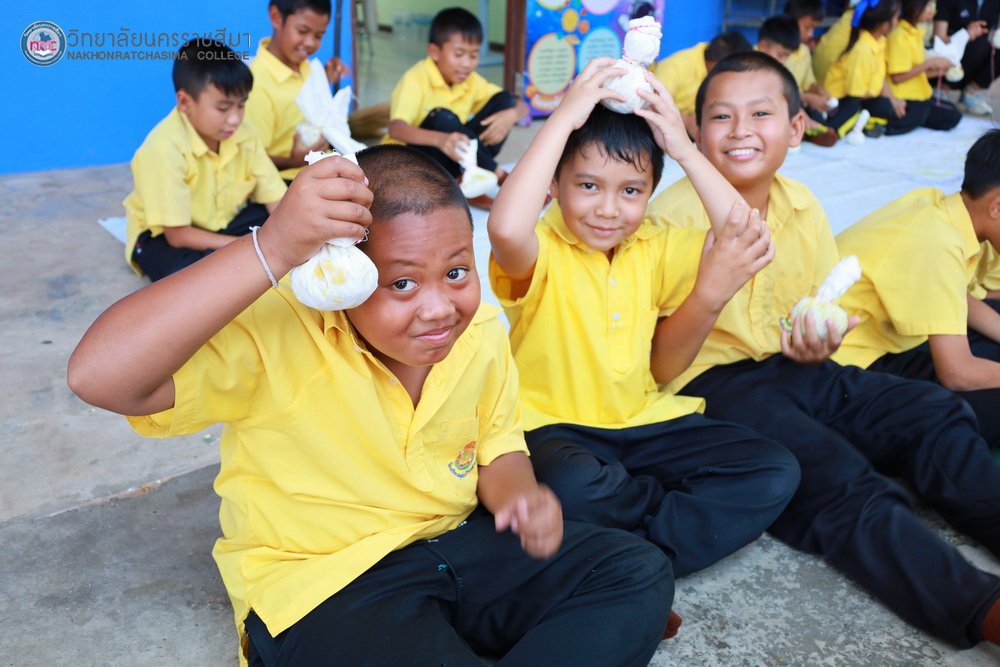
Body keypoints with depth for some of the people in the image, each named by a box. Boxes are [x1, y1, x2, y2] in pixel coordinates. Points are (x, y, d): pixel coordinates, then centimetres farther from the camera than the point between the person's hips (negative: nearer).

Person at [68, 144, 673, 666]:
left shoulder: (482, 332, -6)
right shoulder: (276, 336, -24)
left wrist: (519, 493, -15)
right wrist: (272, 250, -45)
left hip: (458, 545, 6)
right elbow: (99, 376, -38)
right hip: (318, 588, -5)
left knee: (640, 572, 0)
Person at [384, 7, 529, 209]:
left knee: (504, 100, -7)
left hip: (450, 159, 6)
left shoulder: (470, 81, 0)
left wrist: (511, 114, -26)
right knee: (442, 118, -34)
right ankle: (500, 177, -27)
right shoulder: (416, 79, -18)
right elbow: (395, 129, -34)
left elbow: (522, 106, 0)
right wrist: (440, 140, -52)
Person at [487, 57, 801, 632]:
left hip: (643, 422, 5)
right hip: (555, 427, -5)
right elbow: (505, 228, -37)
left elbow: (750, 243, -10)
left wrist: (686, 149, -11)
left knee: (775, 473, -9)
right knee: (573, 487, -39)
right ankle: (705, 513, -5)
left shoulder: (657, 249, 5)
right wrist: (565, 117, -28)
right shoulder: (539, 253, -11)